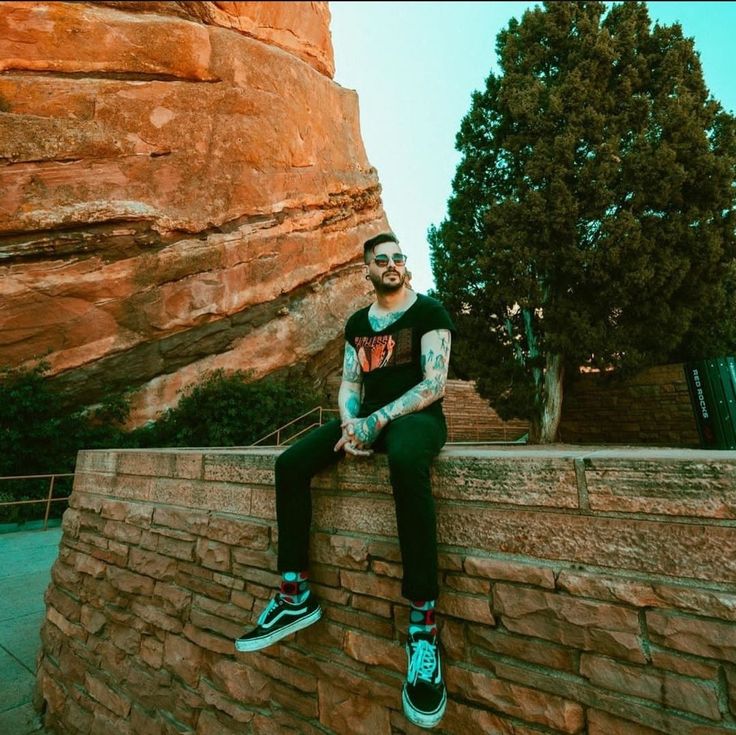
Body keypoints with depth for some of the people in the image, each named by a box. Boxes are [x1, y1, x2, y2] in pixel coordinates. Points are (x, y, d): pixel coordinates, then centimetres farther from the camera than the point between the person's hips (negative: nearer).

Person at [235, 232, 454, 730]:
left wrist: (377, 421, -21)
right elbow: (349, 384, 12)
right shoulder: (357, 323, 16)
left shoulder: (430, 312, 0)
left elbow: (434, 384, -11)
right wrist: (350, 422, -10)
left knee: (405, 460, -41)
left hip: (416, 415, -5)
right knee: (290, 463, -12)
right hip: (367, 418, 6)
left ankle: (423, 622, -29)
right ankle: (296, 596, -3)